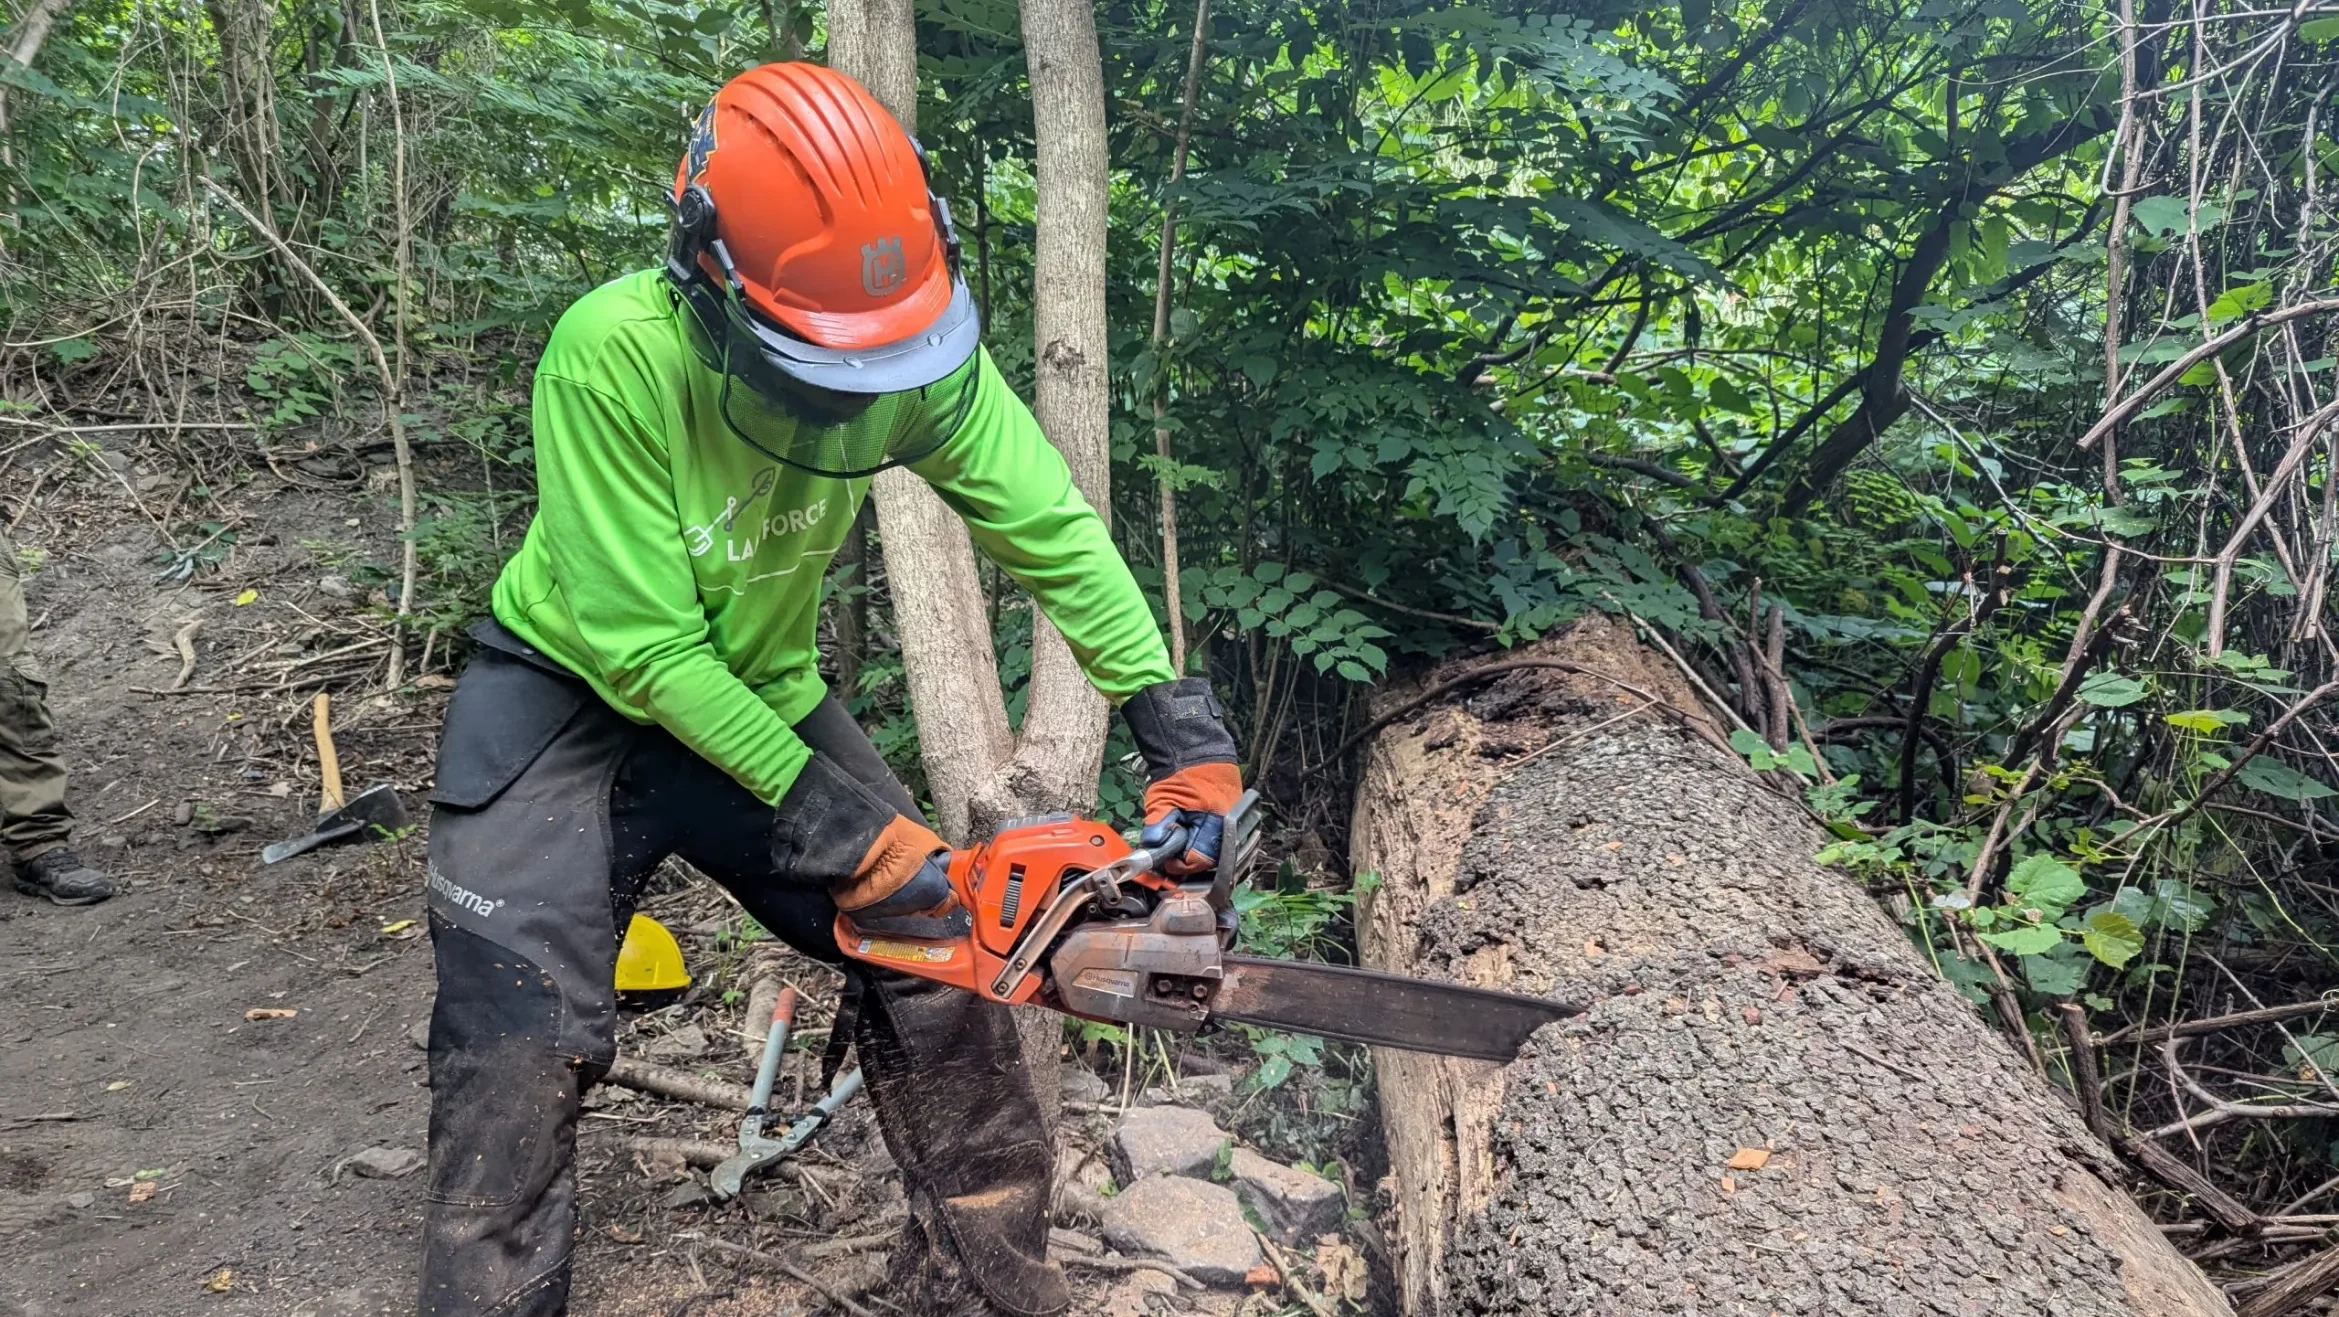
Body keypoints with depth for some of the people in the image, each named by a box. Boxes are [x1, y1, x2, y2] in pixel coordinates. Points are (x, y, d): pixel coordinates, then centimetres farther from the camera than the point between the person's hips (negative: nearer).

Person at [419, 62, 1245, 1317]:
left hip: (761, 692, 4)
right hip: (572, 698, -3)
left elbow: (1051, 526, -15)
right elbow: (644, 649, -28)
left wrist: (1175, 720, -23)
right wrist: (821, 813, -28)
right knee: (520, 1049, -15)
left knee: (936, 937, 0)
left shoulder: (914, 339, -21)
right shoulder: (613, 355, -32)